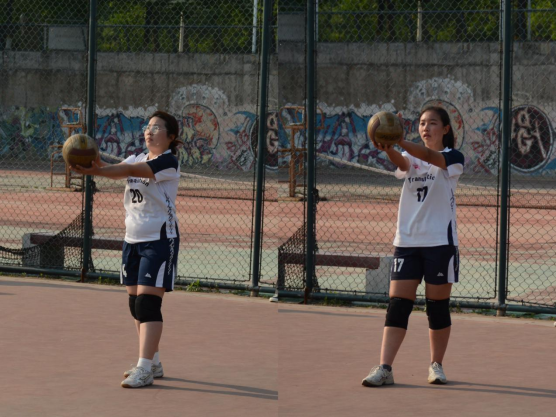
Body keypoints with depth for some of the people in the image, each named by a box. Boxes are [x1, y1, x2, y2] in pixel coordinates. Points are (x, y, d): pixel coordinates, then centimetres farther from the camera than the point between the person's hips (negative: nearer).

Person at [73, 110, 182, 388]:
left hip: (160, 240, -8)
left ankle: (144, 370, -14)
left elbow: (131, 170, -25)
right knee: (136, 303, 9)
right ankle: (153, 363, 20)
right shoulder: (138, 158, 13)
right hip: (133, 239, 8)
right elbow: (120, 171, -5)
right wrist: (97, 164, -27)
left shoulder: (168, 162, -12)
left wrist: (94, 171, -37)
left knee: (148, 302, -13)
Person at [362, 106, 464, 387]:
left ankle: (436, 365, 17)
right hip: (407, 240, 3)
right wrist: (388, 147, -39)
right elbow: (402, 164, -14)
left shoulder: (453, 158, -1)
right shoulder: (412, 157, 11)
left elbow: (430, 157, -23)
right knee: (397, 305, -5)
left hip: (440, 242, -3)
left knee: (438, 306, 4)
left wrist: (399, 142, -42)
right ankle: (384, 369, -11)